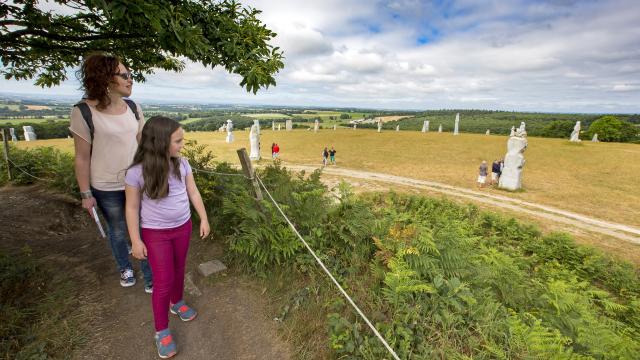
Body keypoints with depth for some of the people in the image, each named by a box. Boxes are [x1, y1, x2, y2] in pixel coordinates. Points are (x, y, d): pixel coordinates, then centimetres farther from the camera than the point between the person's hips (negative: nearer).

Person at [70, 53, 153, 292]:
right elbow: (82, 158, -9)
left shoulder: (133, 108, -1)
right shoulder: (84, 111, -14)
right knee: (117, 232, 17)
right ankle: (125, 269, 43)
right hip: (106, 188, -3)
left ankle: (150, 278, 25)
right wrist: (86, 194, -7)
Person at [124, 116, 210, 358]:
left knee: (179, 269, 21)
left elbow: (193, 193, 1)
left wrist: (204, 219, 3)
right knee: (164, 281, 2)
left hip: (183, 227, 4)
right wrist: (136, 240, -8)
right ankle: (161, 331, 23)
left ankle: (176, 302, 49)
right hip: (155, 233, -4)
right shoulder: (137, 172, -20)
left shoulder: (182, 164, -8)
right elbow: (132, 208, -12)